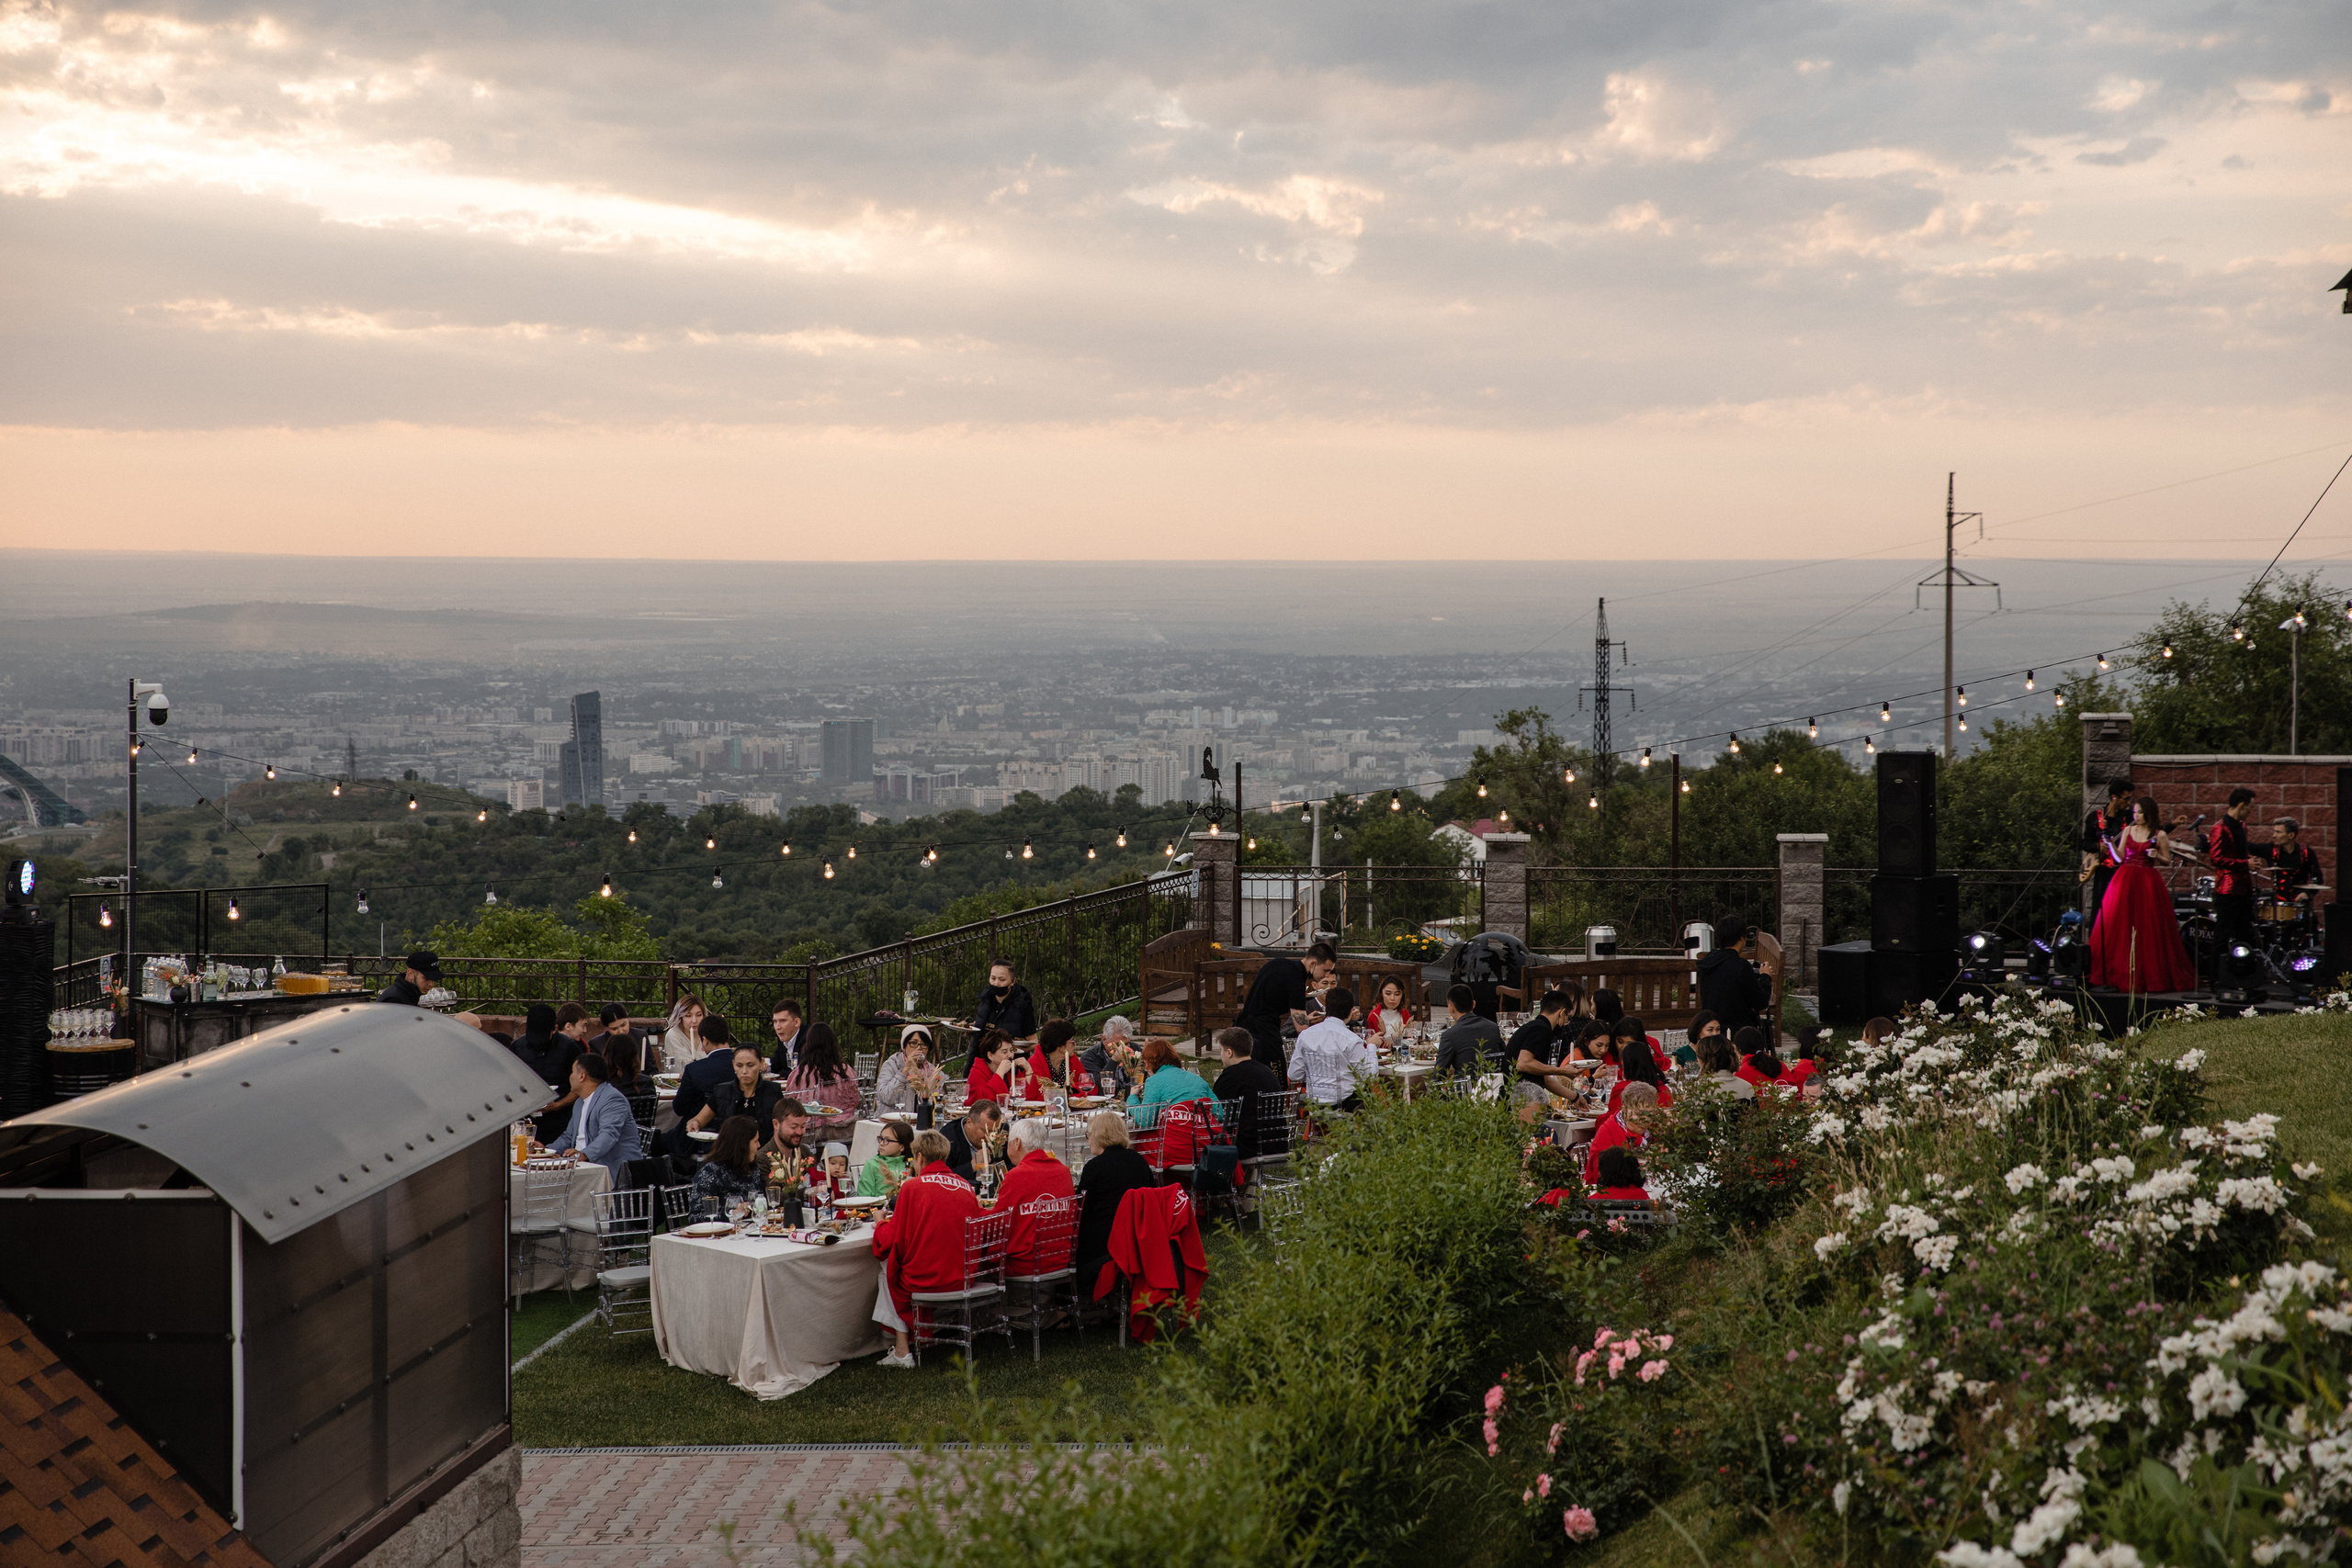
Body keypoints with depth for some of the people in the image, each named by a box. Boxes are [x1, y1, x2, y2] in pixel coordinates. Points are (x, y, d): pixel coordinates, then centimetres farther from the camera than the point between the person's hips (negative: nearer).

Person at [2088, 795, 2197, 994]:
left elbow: (2167, 862, 5)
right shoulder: (2128, 831, 9)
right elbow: (2120, 858, 6)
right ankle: (2121, 973, 6)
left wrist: (2157, 856, -14)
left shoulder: (2159, 835, 1)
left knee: (2149, 928, -2)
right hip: (2125, 880, 3)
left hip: (2148, 882, -3)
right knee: (2120, 927, 0)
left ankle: (2151, 975, 4)